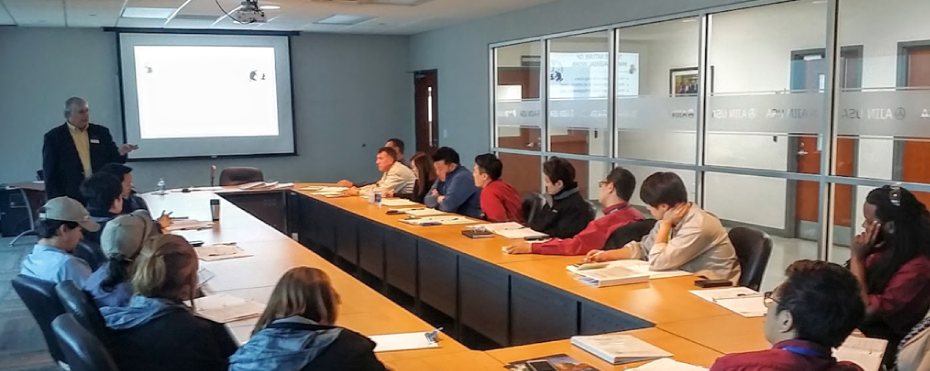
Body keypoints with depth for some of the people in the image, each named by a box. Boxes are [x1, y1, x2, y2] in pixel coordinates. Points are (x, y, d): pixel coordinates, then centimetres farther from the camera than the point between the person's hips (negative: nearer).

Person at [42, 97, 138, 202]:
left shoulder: (101, 132, 10)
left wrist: (120, 152, -13)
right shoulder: (54, 137, 2)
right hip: (71, 199, -2)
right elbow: (50, 174, 1)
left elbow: (113, 161, 10)